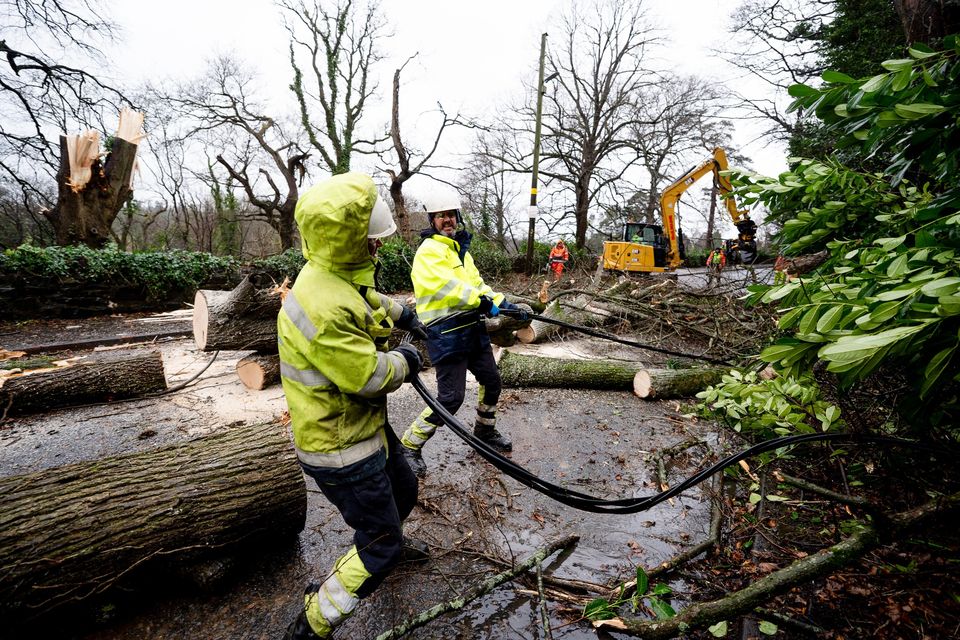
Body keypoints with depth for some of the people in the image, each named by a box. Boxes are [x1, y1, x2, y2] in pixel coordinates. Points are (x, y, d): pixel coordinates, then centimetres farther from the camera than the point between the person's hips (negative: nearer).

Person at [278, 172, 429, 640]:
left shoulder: (337, 275, -3)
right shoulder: (323, 308, -34)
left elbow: (368, 299, 22)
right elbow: (372, 377, -27)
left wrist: (404, 314, 29)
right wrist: (405, 360, -8)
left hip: (365, 424, 9)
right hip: (341, 448, -9)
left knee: (403, 489, 30)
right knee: (380, 548, 6)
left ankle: (387, 541, 60)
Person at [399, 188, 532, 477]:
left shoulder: (460, 248, 18)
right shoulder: (429, 251, -10)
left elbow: (476, 284, 14)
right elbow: (447, 286, -25)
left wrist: (507, 305, 2)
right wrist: (484, 302, -31)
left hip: (472, 329, 9)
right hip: (446, 335, -9)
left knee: (491, 380, 18)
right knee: (451, 398, -8)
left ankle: (485, 431, 41)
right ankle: (409, 446, 11)